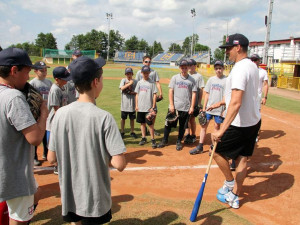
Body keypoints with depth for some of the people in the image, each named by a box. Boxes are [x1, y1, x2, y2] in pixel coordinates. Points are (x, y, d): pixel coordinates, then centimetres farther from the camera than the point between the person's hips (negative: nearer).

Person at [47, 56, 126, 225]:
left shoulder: (61, 113, -10)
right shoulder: (103, 117, -21)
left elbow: (52, 158, -3)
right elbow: (120, 164, -23)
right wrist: (103, 156, -3)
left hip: (69, 195, 4)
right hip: (95, 198, -3)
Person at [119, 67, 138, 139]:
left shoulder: (135, 81, 3)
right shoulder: (123, 80, 0)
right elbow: (122, 88, -18)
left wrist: (131, 92, -16)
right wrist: (129, 83, -21)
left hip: (132, 103, 1)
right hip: (124, 103, -1)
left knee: (132, 118, 10)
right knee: (123, 118, 7)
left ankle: (132, 132, 22)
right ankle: (122, 132, 19)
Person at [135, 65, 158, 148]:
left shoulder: (152, 83, -4)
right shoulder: (139, 82, 8)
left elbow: (154, 95, -5)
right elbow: (137, 94, 12)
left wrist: (153, 107, -10)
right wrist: (136, 105, 6)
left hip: (149, 108, -4)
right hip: (140, 108, 4)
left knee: (150, 124, -1)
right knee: (142, 123, 12)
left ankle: (152, 139, 10)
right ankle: (143, 138, 25)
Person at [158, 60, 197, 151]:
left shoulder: (192, 79, 5)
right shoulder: (175, 78, 4)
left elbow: (194, 94, 3)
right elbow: (171, 91, 0)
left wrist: (192, 107, -3)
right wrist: (171, 105, -8)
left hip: (186, 108, 0)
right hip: (174, 106, 0)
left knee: (182, 126, 8)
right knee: (169, 124, 4)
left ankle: (179, 142, 24)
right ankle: (164, 140, 20)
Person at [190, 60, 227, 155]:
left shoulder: (227, 80, -4)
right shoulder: (211, 79, 7)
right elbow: (207, 94, 9)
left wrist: (225, 109, -11)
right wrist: (204, 107, 5)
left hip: (219, 109, -3)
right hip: (209, 107, 4)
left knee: (217, 127, 7)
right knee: (204, 126, 4)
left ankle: (213, 147, 22)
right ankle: (200, 147, 11)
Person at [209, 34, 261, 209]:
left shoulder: (240, 69, -21)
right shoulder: (252, 66, 9)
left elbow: (236, 103, -32)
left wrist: (222, 130, -35)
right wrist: (221, 103, 29)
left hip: (239, 124, -9)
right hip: (254, 121, 9)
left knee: (217, 151, 9)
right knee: (242, 159, 13)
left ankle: (230, 183, 25)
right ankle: (234, 197, 25)